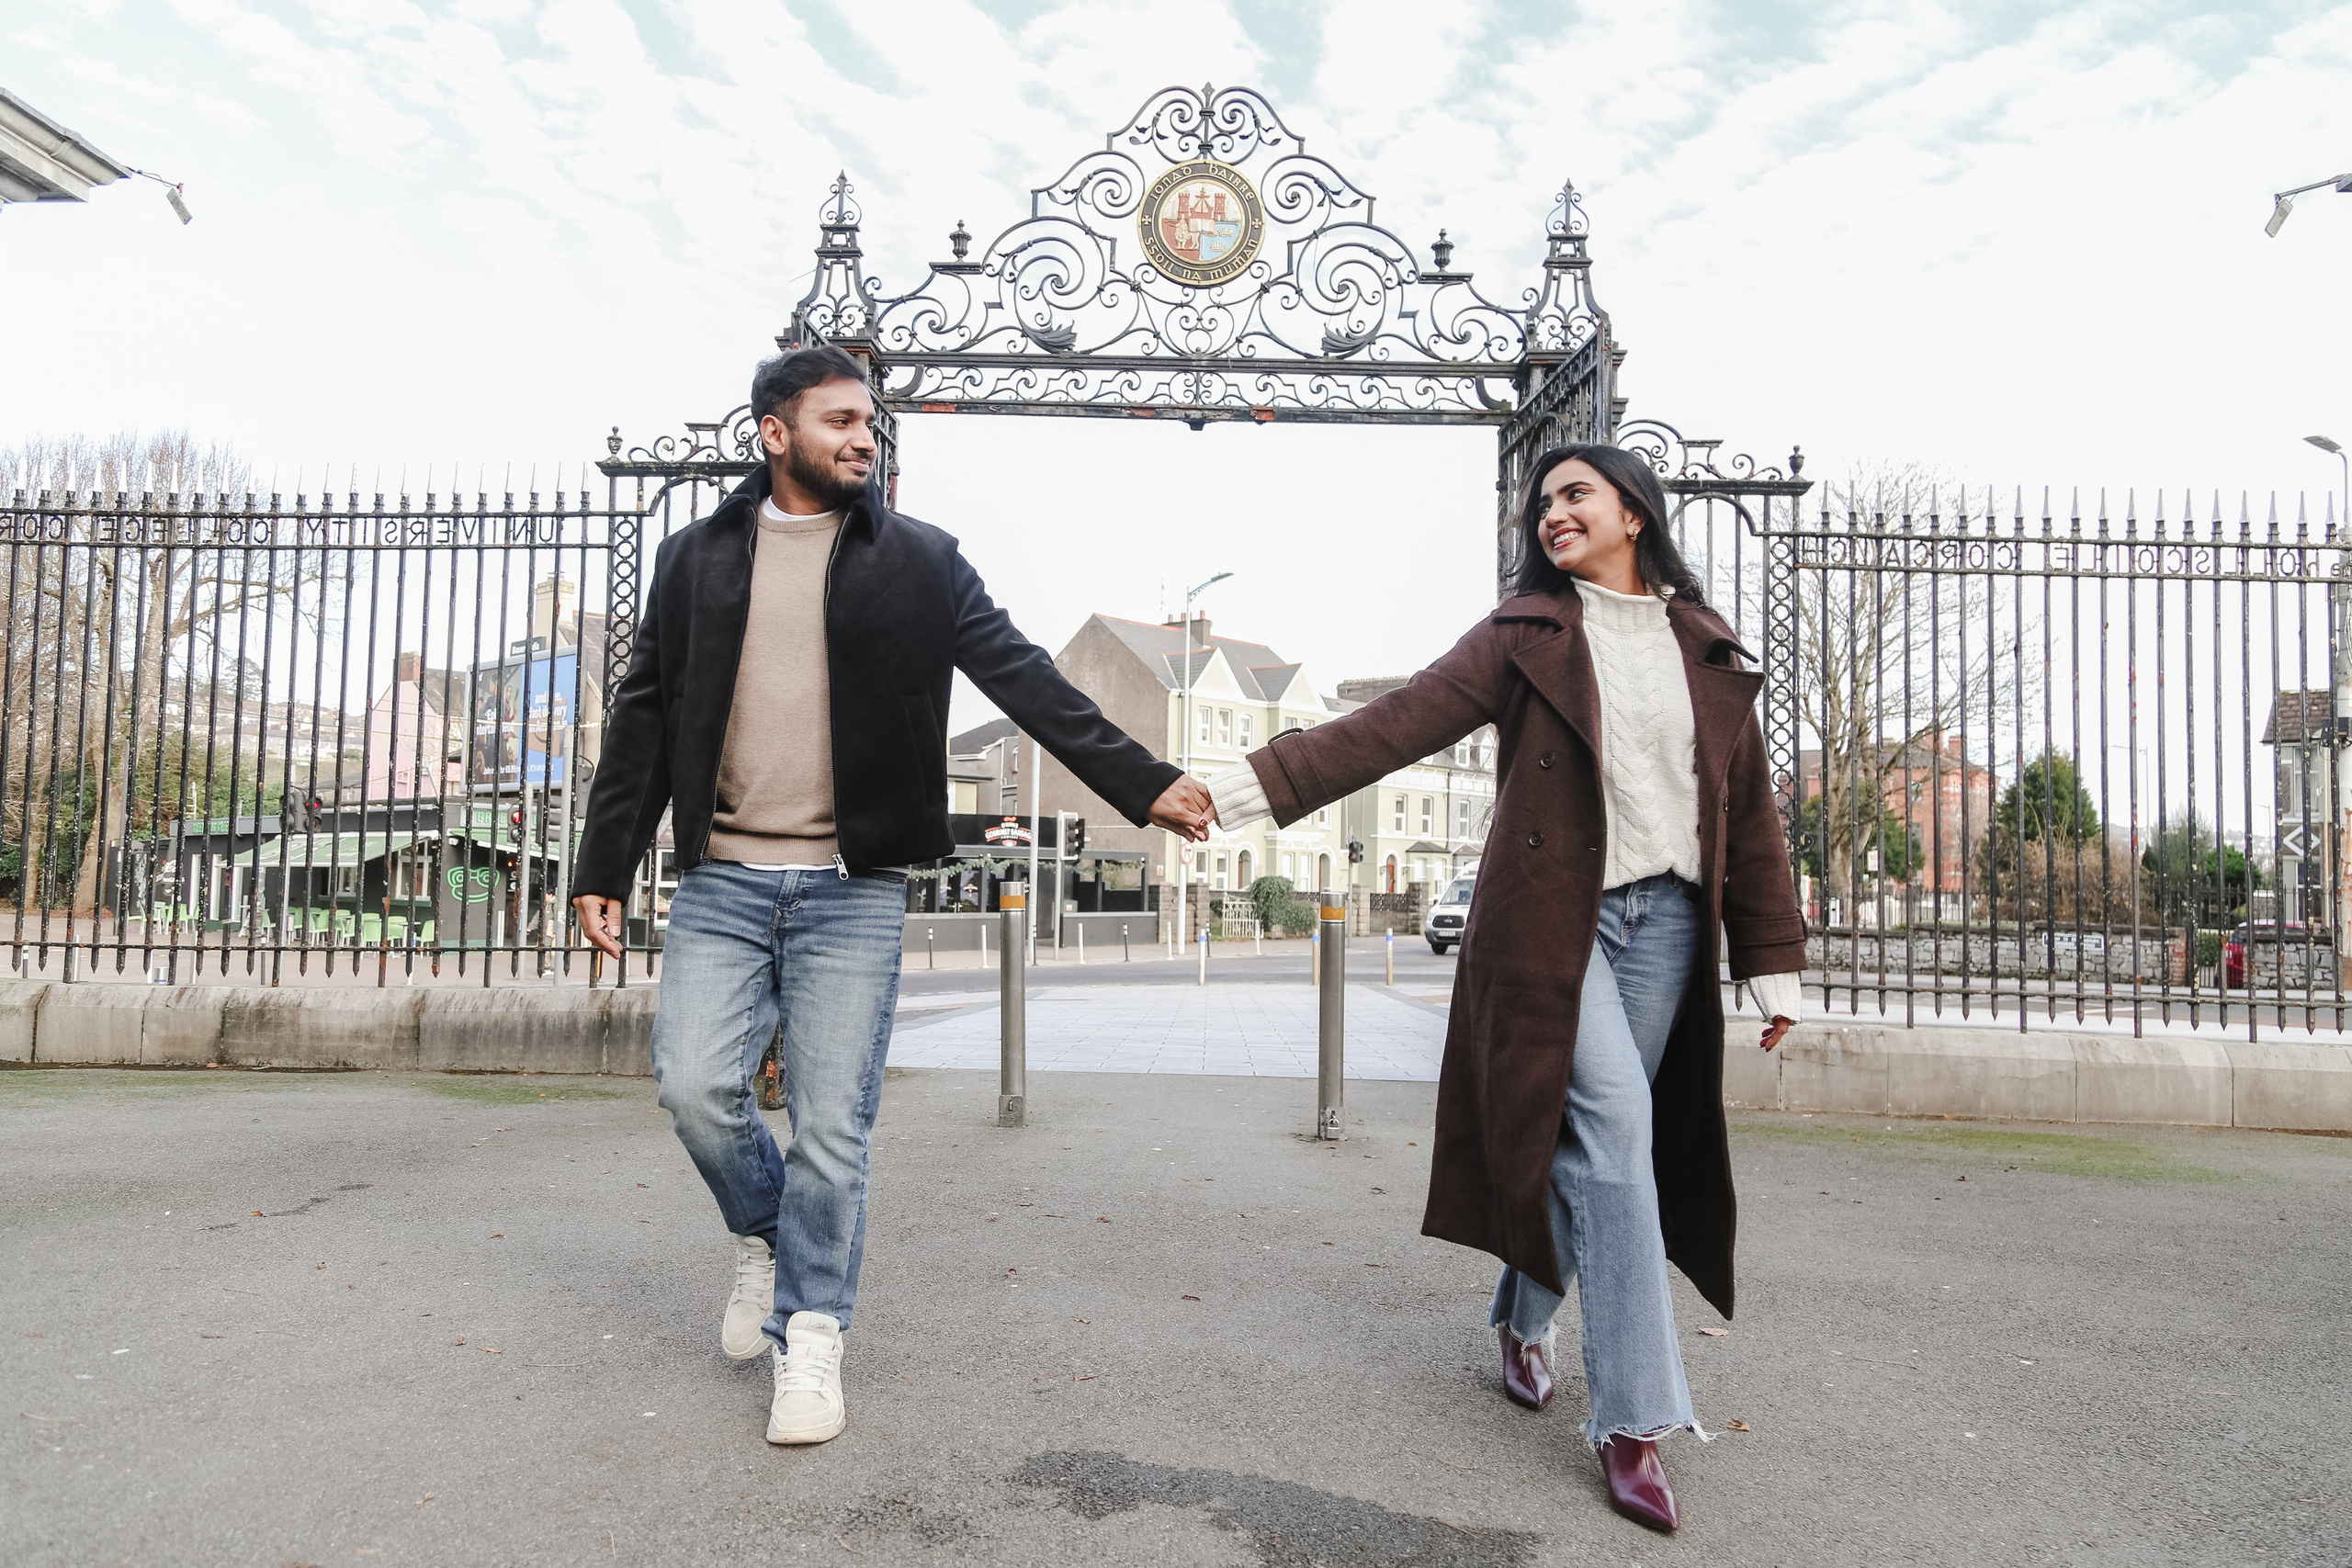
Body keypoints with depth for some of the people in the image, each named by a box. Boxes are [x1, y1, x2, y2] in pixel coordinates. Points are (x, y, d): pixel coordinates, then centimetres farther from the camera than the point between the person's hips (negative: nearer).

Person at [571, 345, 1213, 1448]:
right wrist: (604, 869, 8)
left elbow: (1024, 679, 1)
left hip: (853, 889, -1)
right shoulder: (696, 557, 10)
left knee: (832, 1122, -1)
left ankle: (810, 1337, 17)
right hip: (722, 878, 2)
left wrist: (1141, 784, -6)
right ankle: (767, 1239, 26)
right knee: (697, 1085, -5)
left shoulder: (919, 560, 6)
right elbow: (645, 719, 11)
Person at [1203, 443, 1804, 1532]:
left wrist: (1773, 963, 9)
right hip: (1555, 917, -3)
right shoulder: (1524, 636, 3)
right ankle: (1633, 1417, -6)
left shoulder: (1708, 651, 11)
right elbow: (1393, 725, -7)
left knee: (1595, 1141, 8)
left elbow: (1748, 811, 12)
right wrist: (1252, 785, -17)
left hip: (1666, 921, 4)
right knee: (1611, 1126, -14)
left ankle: (1523, 1320, 34)